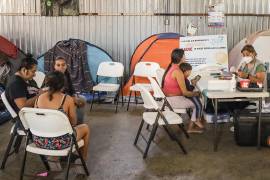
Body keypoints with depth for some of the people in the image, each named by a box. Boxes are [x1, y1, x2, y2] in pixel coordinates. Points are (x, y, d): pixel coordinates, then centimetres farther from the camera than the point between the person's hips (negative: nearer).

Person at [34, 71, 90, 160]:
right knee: (85, 128, 23)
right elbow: (73, 123, -1)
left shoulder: (39, 98, -1)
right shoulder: (68, 99, -13)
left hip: (39, 141, 5)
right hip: (60, 142, -5)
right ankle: (83, 159, 41)